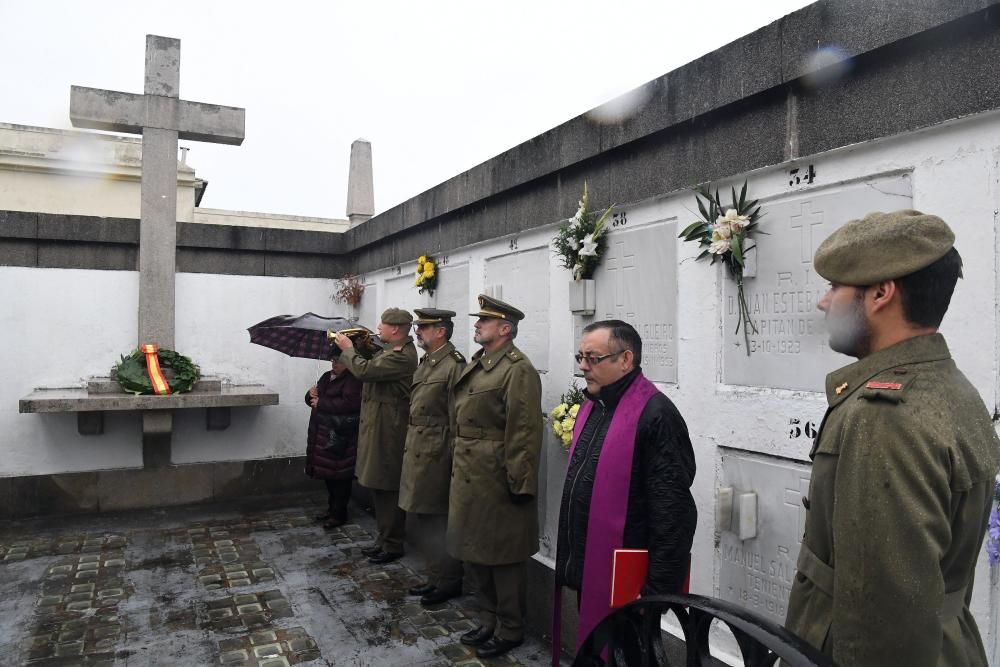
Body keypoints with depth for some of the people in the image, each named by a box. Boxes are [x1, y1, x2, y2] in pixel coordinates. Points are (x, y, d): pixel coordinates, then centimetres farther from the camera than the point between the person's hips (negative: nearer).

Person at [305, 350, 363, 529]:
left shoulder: (353, 380, -12)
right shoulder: (327, 376, 15)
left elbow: (348, 404, -27)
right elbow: (311, 399, 20)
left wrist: (321, 403, -17)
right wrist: (311, 394, -6)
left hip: (339, 438, -8)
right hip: (323, 435, 8)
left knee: (339, 476, -1)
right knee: (328, 474, 16)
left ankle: (339, 514, 10)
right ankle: (332, 509, 30)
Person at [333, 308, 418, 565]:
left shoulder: (402, 356, -21)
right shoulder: (394, 350, 13)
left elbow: (364, 370, -26)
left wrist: (347, 349, -10)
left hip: (388, 430, -11)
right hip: (378, 427, 11)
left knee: (387, 488, -2)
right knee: (379, 486, 17)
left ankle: (393, 545, 10)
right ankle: (384, 538, 28)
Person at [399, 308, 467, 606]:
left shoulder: (454, 365, -15)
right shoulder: (425, 363, 13)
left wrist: (454, 460, -15)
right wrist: (410, 446, 16)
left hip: (436, 456, -9)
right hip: (417, 452, 9)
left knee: (438, 521, 2)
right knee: (425, 518, 17)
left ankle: (450, 582, 18)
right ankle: (436, 578, 31)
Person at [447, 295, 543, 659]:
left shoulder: (518, 370, -16)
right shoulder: (476, 364, 12)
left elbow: (524, 433, -21)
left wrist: (520, 485, -21)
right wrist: (457, 467, 17)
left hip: (498, 483, -9)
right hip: (469, 478, 9)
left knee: (503, 558, 6)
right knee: (476, 552, 19)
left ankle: (510, 629, 24)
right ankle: (489, 619, 36)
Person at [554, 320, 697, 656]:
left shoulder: (656, 415, -19)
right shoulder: (591, 407, 10)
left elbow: (672, 513, -21)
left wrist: (658, 590, -20)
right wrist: (570, 562, 17)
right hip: (586, 571, 8)